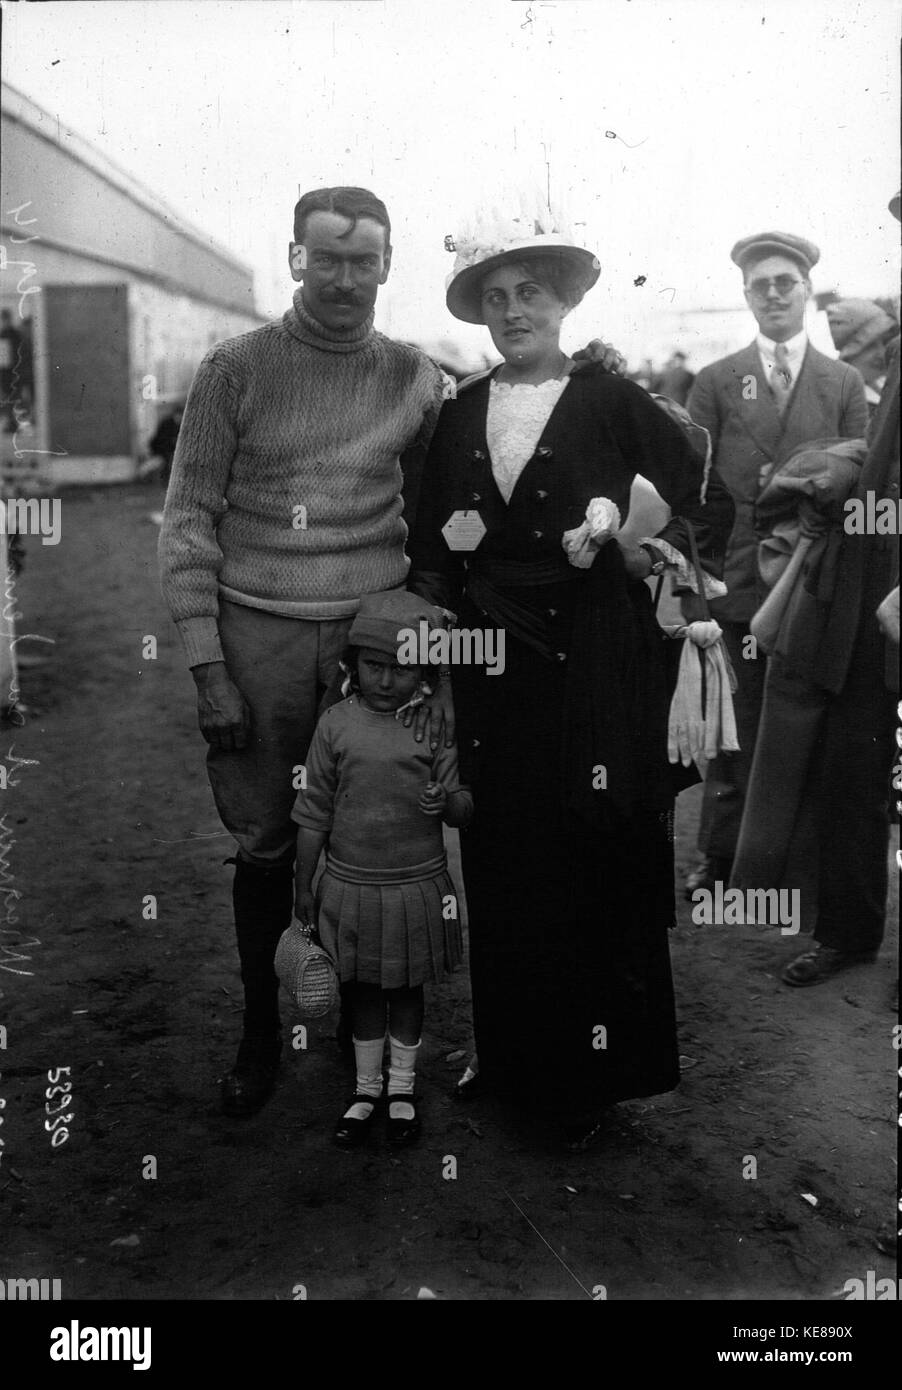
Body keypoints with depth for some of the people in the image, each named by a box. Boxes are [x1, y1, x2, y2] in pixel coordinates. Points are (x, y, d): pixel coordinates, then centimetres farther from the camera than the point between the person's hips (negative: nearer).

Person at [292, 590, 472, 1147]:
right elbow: (314, 813, 2)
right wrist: (304, 884, 5)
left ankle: (402, 1089, 33)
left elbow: (463, 808, -6)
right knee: (363, 989, 15)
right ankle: (367, 1089, 33)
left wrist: (446, 802, -30)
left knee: (408, 989, 14)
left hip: (417, 886, -1)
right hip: (350, 885, 1)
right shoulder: (336, 725, -6)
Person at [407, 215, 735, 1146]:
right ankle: (512, 1047, 25)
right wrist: (429, 606, -2)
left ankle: (595, 1068, 15)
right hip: (491, 664, 4)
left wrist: (656, 548, -13)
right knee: (500, 857, 9)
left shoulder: (613, 404, -1)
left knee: (600, 854, 0)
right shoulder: (460, 414, 10)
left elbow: (710, 501, 4)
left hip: (595, 663, -4)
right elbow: (433, 544, 15)